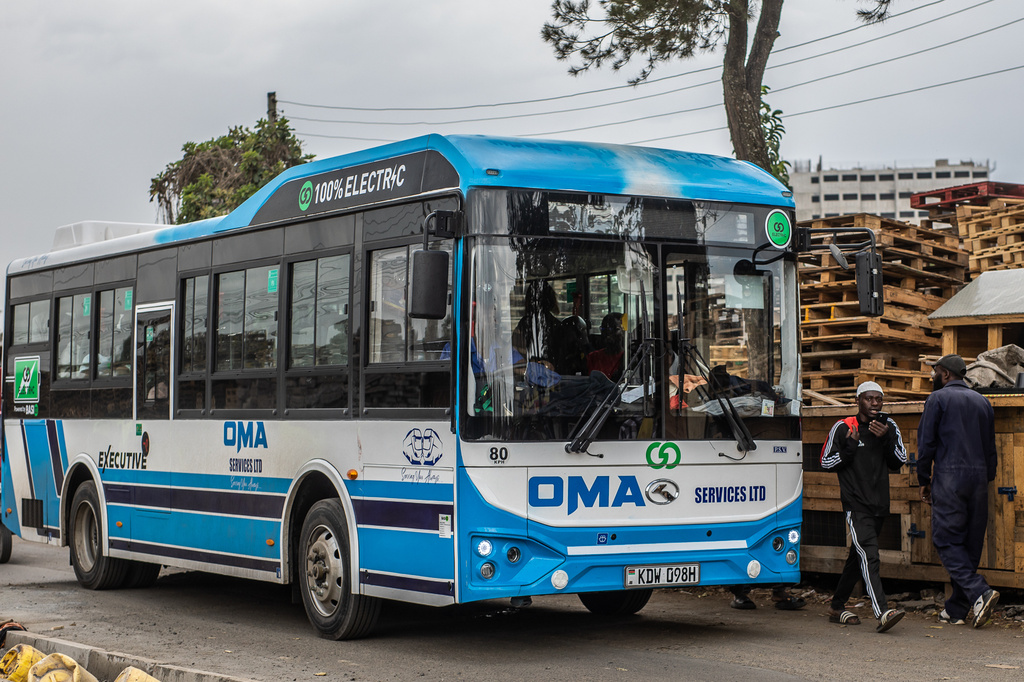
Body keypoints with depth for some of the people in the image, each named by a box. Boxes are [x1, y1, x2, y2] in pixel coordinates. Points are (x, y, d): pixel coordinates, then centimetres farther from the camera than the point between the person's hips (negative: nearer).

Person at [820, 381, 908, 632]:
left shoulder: (889, 427, 10)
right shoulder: (842, 428, -3)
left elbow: (900, 461, 7)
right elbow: (826, 462, 1)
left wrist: (886, 439, -9)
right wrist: (850, 447, -14)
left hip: (879, 505, 6)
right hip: (856, 505, -6)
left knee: (858, 557, 14)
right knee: (868, 556, -19)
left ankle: (837, 606, 28)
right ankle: (882, 613, -31)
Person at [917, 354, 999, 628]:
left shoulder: (938, 399, -1)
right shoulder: (982, 402, 16)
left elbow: (926, 443, -3)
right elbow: (991, 446, 17)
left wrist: (924, 481, 5)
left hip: (949, 477, -6)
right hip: (979, 477, 6)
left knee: (946, 540, -3)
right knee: (970, 543, 8)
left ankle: (979, 592, -22)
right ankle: (956, 609, 12)